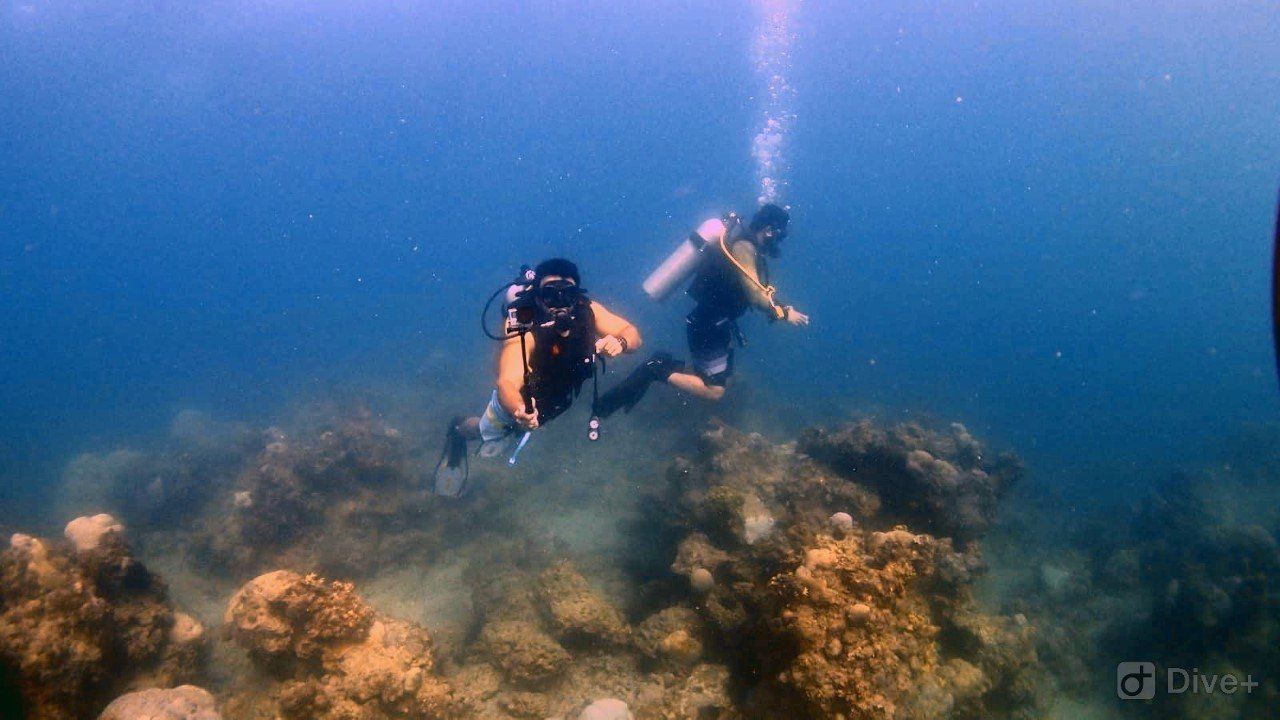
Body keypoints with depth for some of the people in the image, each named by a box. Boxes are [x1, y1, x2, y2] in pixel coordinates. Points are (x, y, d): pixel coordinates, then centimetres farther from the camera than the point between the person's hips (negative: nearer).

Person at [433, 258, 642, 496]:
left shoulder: (588, 312, -31)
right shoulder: (523, 332, -42)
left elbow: (633, 335, -26)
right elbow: (507, 383, -52)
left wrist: (620, 341, -49)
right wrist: (519, 412, -74)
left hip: (563, 394, 4)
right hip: (518, 400, -3)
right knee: (487, 433, 24)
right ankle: (458, 428, 57)